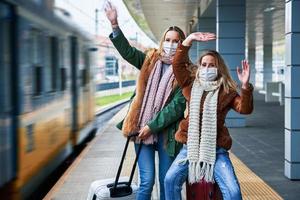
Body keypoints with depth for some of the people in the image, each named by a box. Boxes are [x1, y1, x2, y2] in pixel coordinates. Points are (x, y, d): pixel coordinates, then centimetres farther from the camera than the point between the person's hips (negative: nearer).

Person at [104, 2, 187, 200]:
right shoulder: (150, 60, 10)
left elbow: (178, 106, -9)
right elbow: (127, 50, 3)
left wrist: (152, 126, -12)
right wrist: (115, 24, -10)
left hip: (166, 131, -1)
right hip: (142, 128, 2)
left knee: (167, 182, 6)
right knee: (147, 181, -3)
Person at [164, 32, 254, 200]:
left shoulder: (227, 91, 2)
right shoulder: (191, 85, 7)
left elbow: (245, 109, -12)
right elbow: (178, 64, -4)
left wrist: (245, 86, -28)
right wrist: (189, 40, -16)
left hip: (216, 149, -1)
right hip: (190, 146, 2)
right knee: (170, 179, -17)